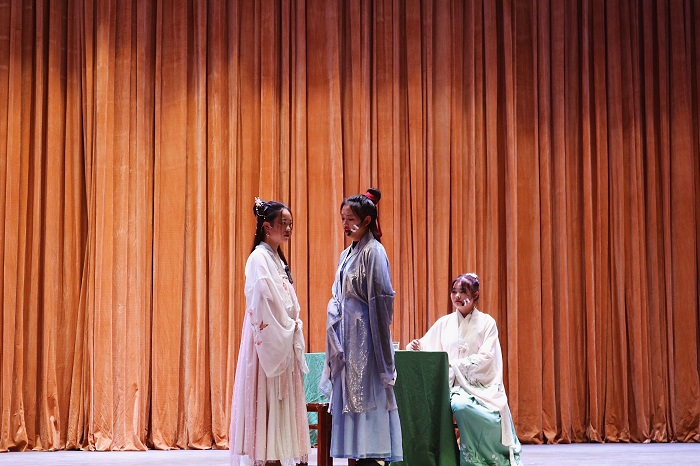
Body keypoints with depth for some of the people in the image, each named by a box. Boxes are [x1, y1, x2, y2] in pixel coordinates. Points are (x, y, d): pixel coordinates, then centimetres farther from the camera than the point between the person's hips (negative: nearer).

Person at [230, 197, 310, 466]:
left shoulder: (278, 260, 18)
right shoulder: (259, 259, -10)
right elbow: (262, 305, -18)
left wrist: (293, 338, 12)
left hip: (283, 342, 9)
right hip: (268, 343, -9)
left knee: (280, 403, 8)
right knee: (267, 403, -8)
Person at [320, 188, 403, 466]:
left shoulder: (373, 252, -9)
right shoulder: (347, 254, 16)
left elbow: (381, 300, -12)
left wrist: (379, 345, -15)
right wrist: (337, 343, 15)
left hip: (364, 335, -8)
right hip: (346, 336, 8)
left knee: (366, 396, -7)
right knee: (349, 396, 7)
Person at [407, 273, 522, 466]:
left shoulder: (486, 322, 3)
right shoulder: (444, 323, 13)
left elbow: (485, 358, -8)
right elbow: (426, 346, 8)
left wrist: (453, 364, -17)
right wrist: (416, 347, -16)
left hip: (480, 384, -3)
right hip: (453, 384, 3)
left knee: (461, 406, -35)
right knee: (458, 405, -32)